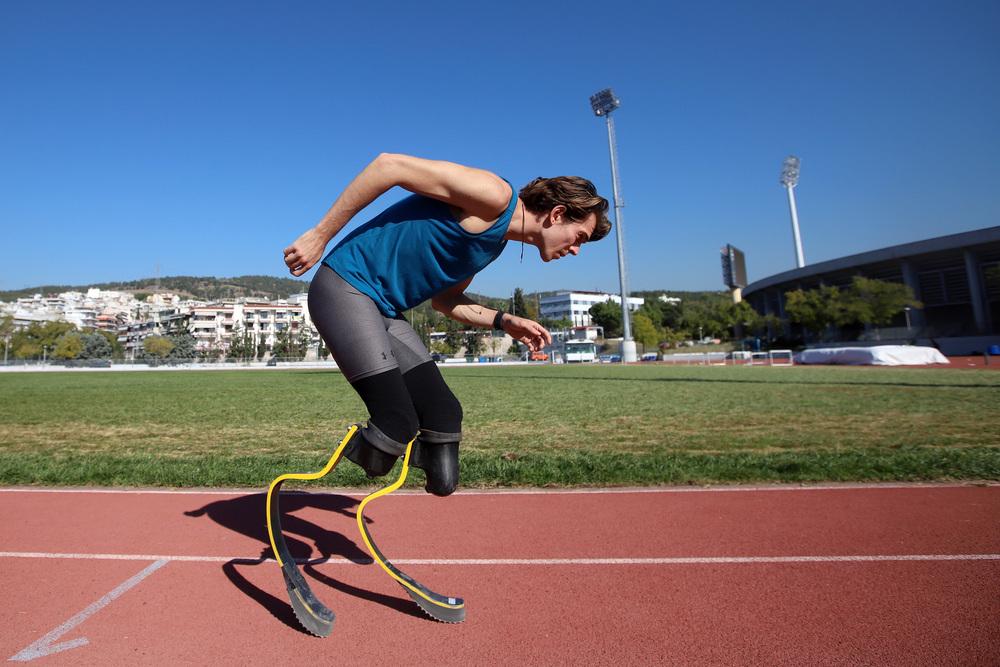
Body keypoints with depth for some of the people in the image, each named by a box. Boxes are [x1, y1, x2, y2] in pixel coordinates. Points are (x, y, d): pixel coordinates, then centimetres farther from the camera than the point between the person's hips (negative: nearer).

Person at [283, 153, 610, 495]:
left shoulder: (495, 242, 14)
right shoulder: (495, 197, -15)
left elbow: (443, 298, 19)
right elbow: (390, 164, -19)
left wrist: (504, 320, 6)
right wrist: (320, 235, -17)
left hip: (383, 310, 9)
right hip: (344, 288, -8)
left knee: (444, 414, 0)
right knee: (399, 422, -15)